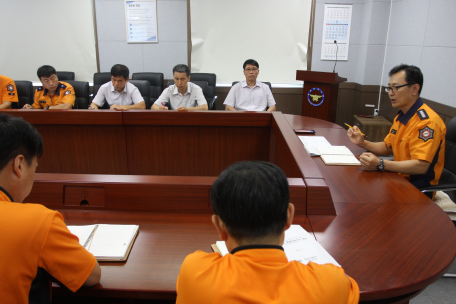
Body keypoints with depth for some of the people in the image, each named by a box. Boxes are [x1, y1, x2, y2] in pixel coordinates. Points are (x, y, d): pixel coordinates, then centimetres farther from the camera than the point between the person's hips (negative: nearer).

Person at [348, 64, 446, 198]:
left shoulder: (427, 121, -21)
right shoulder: (401, 117, 10)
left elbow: (421, 166, -29)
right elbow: (387, 147, 18)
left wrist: (380, 164, -38)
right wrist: (363, 143, 0)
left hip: (417, 187, -8)